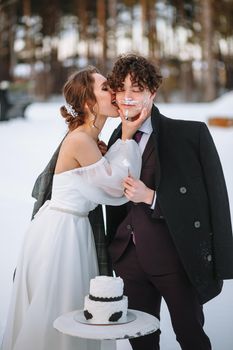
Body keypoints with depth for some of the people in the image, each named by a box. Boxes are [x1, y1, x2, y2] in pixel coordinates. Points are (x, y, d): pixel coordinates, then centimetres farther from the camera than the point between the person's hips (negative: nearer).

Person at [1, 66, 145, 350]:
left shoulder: (89, 139, 9)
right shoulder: (80, 140, -19)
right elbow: (116, 185, -14)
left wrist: (125, 137, 1)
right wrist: (127, 137, -10)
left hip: (72, 228, 9)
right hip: (58, 230, -9)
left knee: (70, 312, 17)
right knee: (55, 310, 3)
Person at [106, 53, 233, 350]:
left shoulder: (192, 134, -9)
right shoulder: (117, 140, 7)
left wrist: (151, 197, -17)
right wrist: (113, 255, 14)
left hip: (180, 259, -4)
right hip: (131, 259, 5)